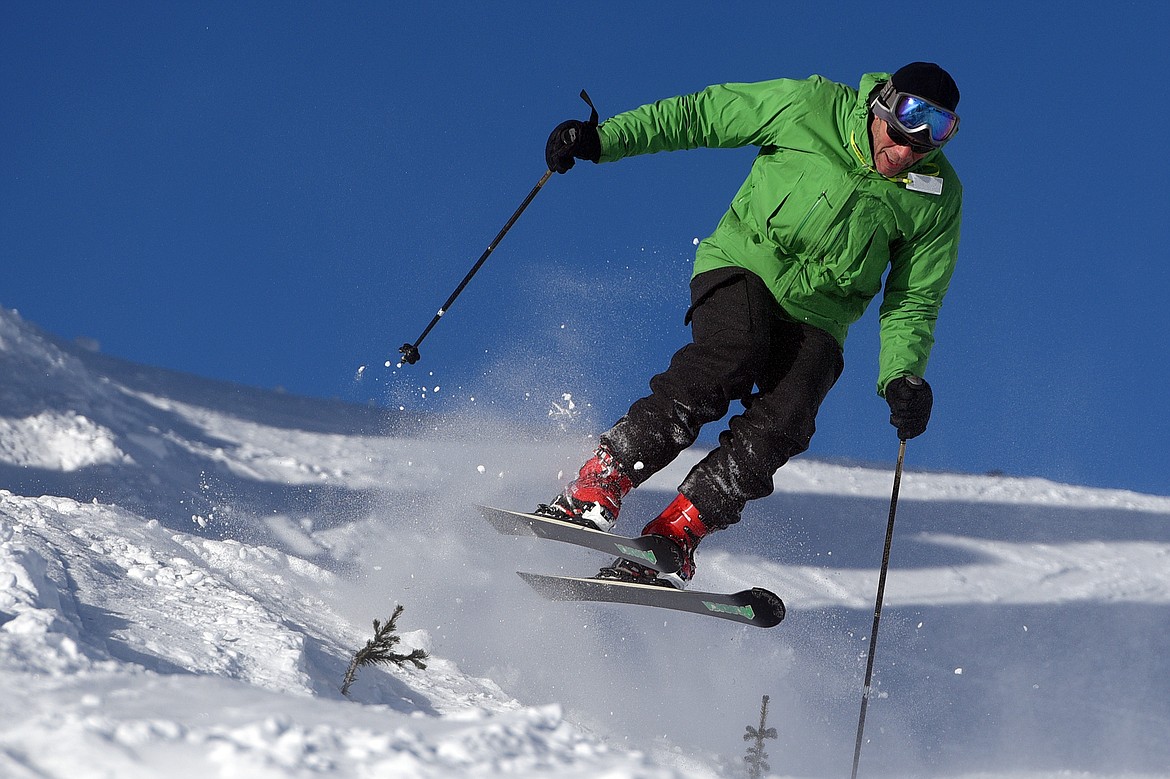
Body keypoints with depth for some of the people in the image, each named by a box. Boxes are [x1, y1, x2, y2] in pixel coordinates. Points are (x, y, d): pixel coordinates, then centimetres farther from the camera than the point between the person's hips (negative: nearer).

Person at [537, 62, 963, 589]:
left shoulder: (939, 199, -3)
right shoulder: (809, 107, -10)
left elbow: (914, 302, 3)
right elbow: (697, 115, -2)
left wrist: (902, 378, -15)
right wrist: (605, 138, -10)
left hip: (816, 316, 3)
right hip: (743, 268, -3)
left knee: (784, 419, -26)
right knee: (729, 359, -33)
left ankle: (669, 539, -25)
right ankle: (591, 493, -32)